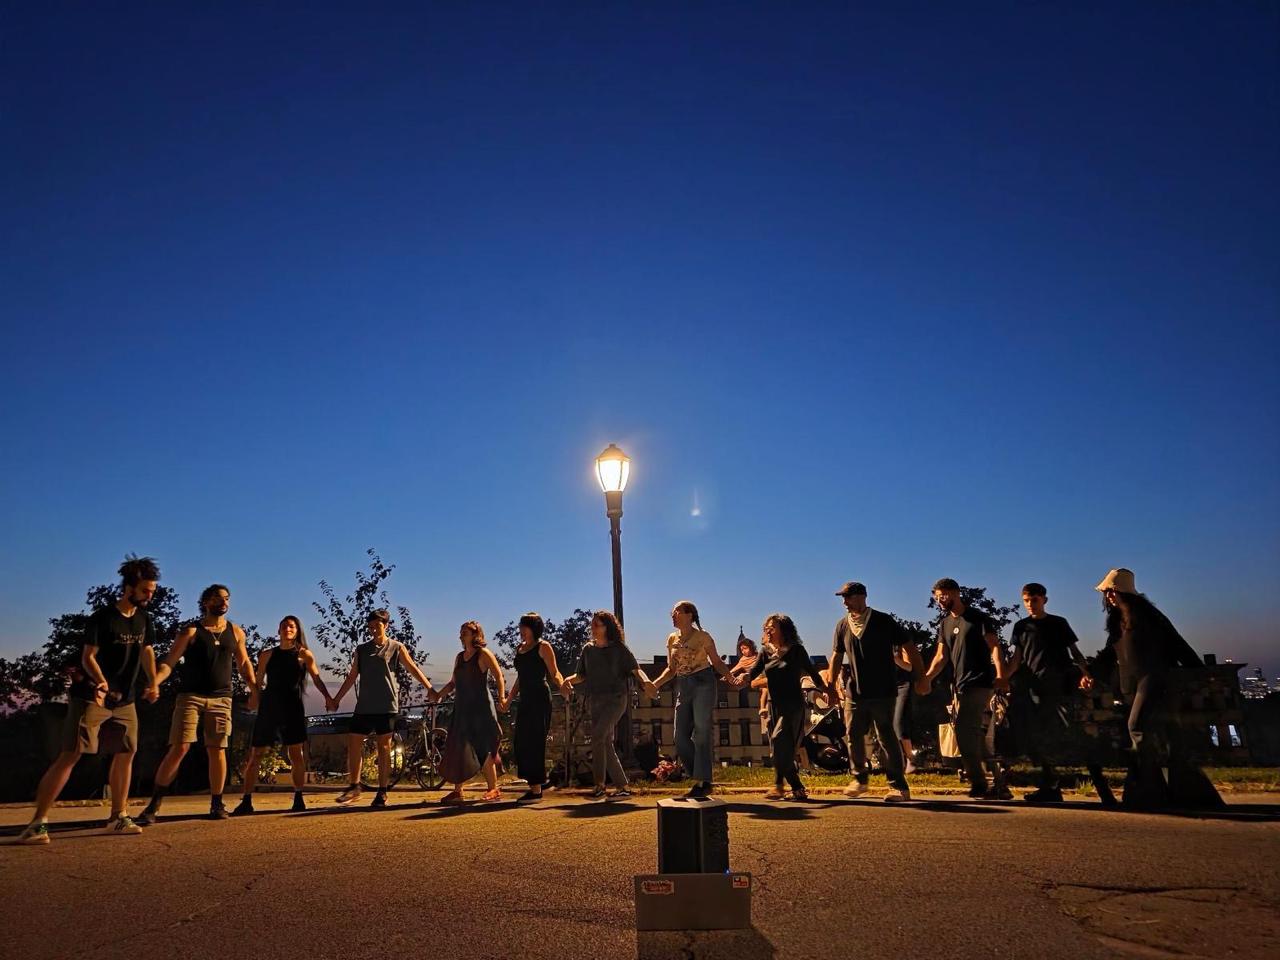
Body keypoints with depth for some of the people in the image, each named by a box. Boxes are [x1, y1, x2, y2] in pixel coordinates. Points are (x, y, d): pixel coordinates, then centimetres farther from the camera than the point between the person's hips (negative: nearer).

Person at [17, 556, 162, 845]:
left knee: (126, 753, 6)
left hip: (125, 699, 6)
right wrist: (100, 680, -33)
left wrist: (153, 683, 1)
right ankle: (38, 822, -8)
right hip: (91, 697, -6)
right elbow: (88, 656, -15)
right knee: (70, 754, -13)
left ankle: (117, 818, 16)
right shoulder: (102, 618, -12)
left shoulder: (144, 620, 7)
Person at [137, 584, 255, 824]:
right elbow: (169, 662, -6)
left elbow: (244, 663, 19)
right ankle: (154, 805, 1)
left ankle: (216, 804, 12)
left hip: (221, 699, 3)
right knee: (179, 749, -10)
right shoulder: (191, 632, -1)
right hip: (190, 696, -3)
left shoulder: (235, 632, 10)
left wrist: (254, 687, 8)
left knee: (217, 750, 2)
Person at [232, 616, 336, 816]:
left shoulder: (304, 654, 6)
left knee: (297, 754, 0)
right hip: (269, 707, 1)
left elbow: (317, 678, 6)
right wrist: (253, 698, -9)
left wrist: (327, 697, -7)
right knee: (255, 754, 0)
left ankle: (298, 799, 9)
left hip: (293, 707, -1)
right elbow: (258, 682, 9)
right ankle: (246, 802, 6)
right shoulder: (267, 655, 9)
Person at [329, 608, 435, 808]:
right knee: (353, 744, 1)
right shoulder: (361, 649, 12)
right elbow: (352, 677, 17)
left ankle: (382, 792, 9)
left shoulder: (396, 647, 2)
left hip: (386, 705, -4)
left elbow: (413, 669, -3)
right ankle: (354, 787, 17)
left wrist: (429, 687, -13)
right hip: (364, 706, 4)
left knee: (384, 748, 1)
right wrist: (336, 699, 16)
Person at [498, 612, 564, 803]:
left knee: (534, 743, -7)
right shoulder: (519, 648, 16)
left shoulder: (543, 647, -5)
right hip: (525, 700, 8)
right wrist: (509, 700, 22)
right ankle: (533, 786, 15)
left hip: (539, 699, -8)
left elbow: (554, 673, -10)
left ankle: (536, 789, -1)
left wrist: (561, 685, -30)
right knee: (522, 742, 6)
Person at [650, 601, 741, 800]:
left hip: (703, 684, -6)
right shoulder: (672, 639, 10)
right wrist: (655, 683, 2)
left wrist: (731, 678, -16)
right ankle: (700, 777, 15)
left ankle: (703, 783, 3)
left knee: (701, 734, -5)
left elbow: (717, 662, -1)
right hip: (683, 687, 6)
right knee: (680, 738, 2)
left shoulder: (703, 637, -5)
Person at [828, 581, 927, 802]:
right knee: (853, 736, 9)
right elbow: (837, 657, 14)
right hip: (854, 692, 5)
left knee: (887, 738, -4)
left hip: (882, 692, -5)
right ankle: (859, 778, 26)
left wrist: (920, 678, -7)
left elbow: (910, 647, -4)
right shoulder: (842, 625, 6)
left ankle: (899, 786, 4)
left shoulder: (883, 621, -7)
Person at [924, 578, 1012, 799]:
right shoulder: (944, 624, 16)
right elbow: (942, 656, 10)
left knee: (965, 730, -14)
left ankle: (979, 784, -5)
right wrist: (927, 676, -6)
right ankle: (998, 785, 14)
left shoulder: (978, 617, -3)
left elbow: (995, 647, -10)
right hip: (959, 686, 7)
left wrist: (1000, 675, -24)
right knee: (977, 735, 7)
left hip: (979, 683, -7)